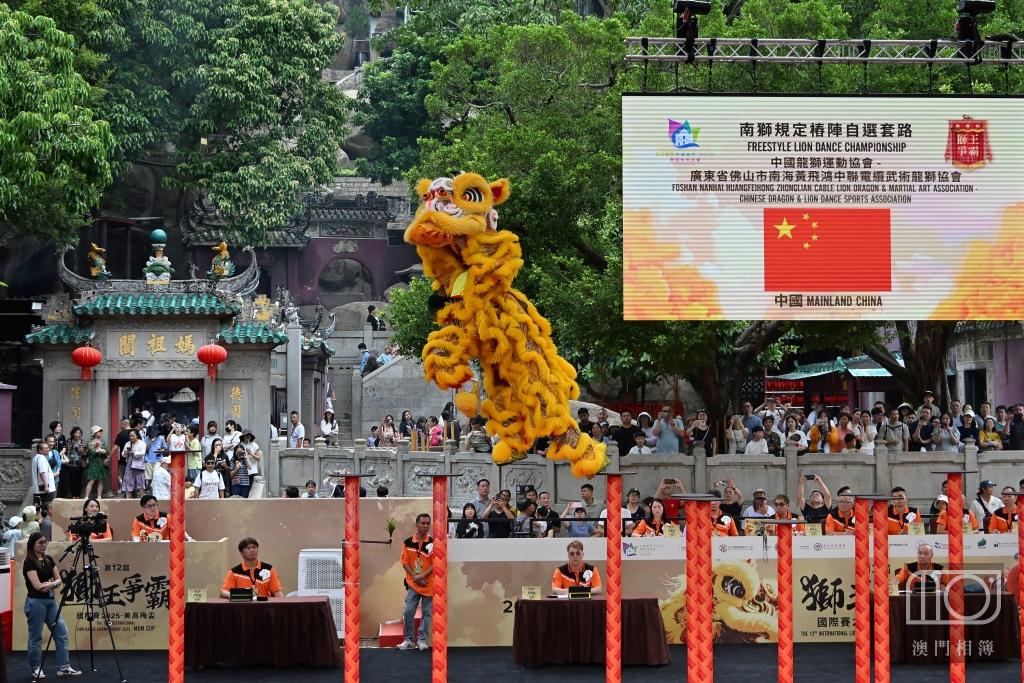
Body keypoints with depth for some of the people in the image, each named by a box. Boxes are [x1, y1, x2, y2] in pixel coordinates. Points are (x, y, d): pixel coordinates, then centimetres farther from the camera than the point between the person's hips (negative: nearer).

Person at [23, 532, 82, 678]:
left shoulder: (48, 559, 10)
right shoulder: (29, 562, -12)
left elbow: (59, 580, 6)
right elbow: (38, 585, -20)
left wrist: (50, 584, -14)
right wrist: (53, 583, -9)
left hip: (51, 600, 7)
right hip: (35, 602, -7)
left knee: (62, 633, 0)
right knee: (36, 637, 3)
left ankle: (64, 668, 1)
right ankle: (35, 669, 16)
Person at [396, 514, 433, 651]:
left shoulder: (433, 542, -4)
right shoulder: (408, 542, 0)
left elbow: (435, 564, -6)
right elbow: (405, 563, 1)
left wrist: (422, 576, -15)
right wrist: (415, 577, -9)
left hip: (429, 584, -1)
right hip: (412, 584, 1)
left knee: (426, 613, 4)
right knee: (408, 612, -2)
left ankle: (422, 640, 13)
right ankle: (409, 640, 9)